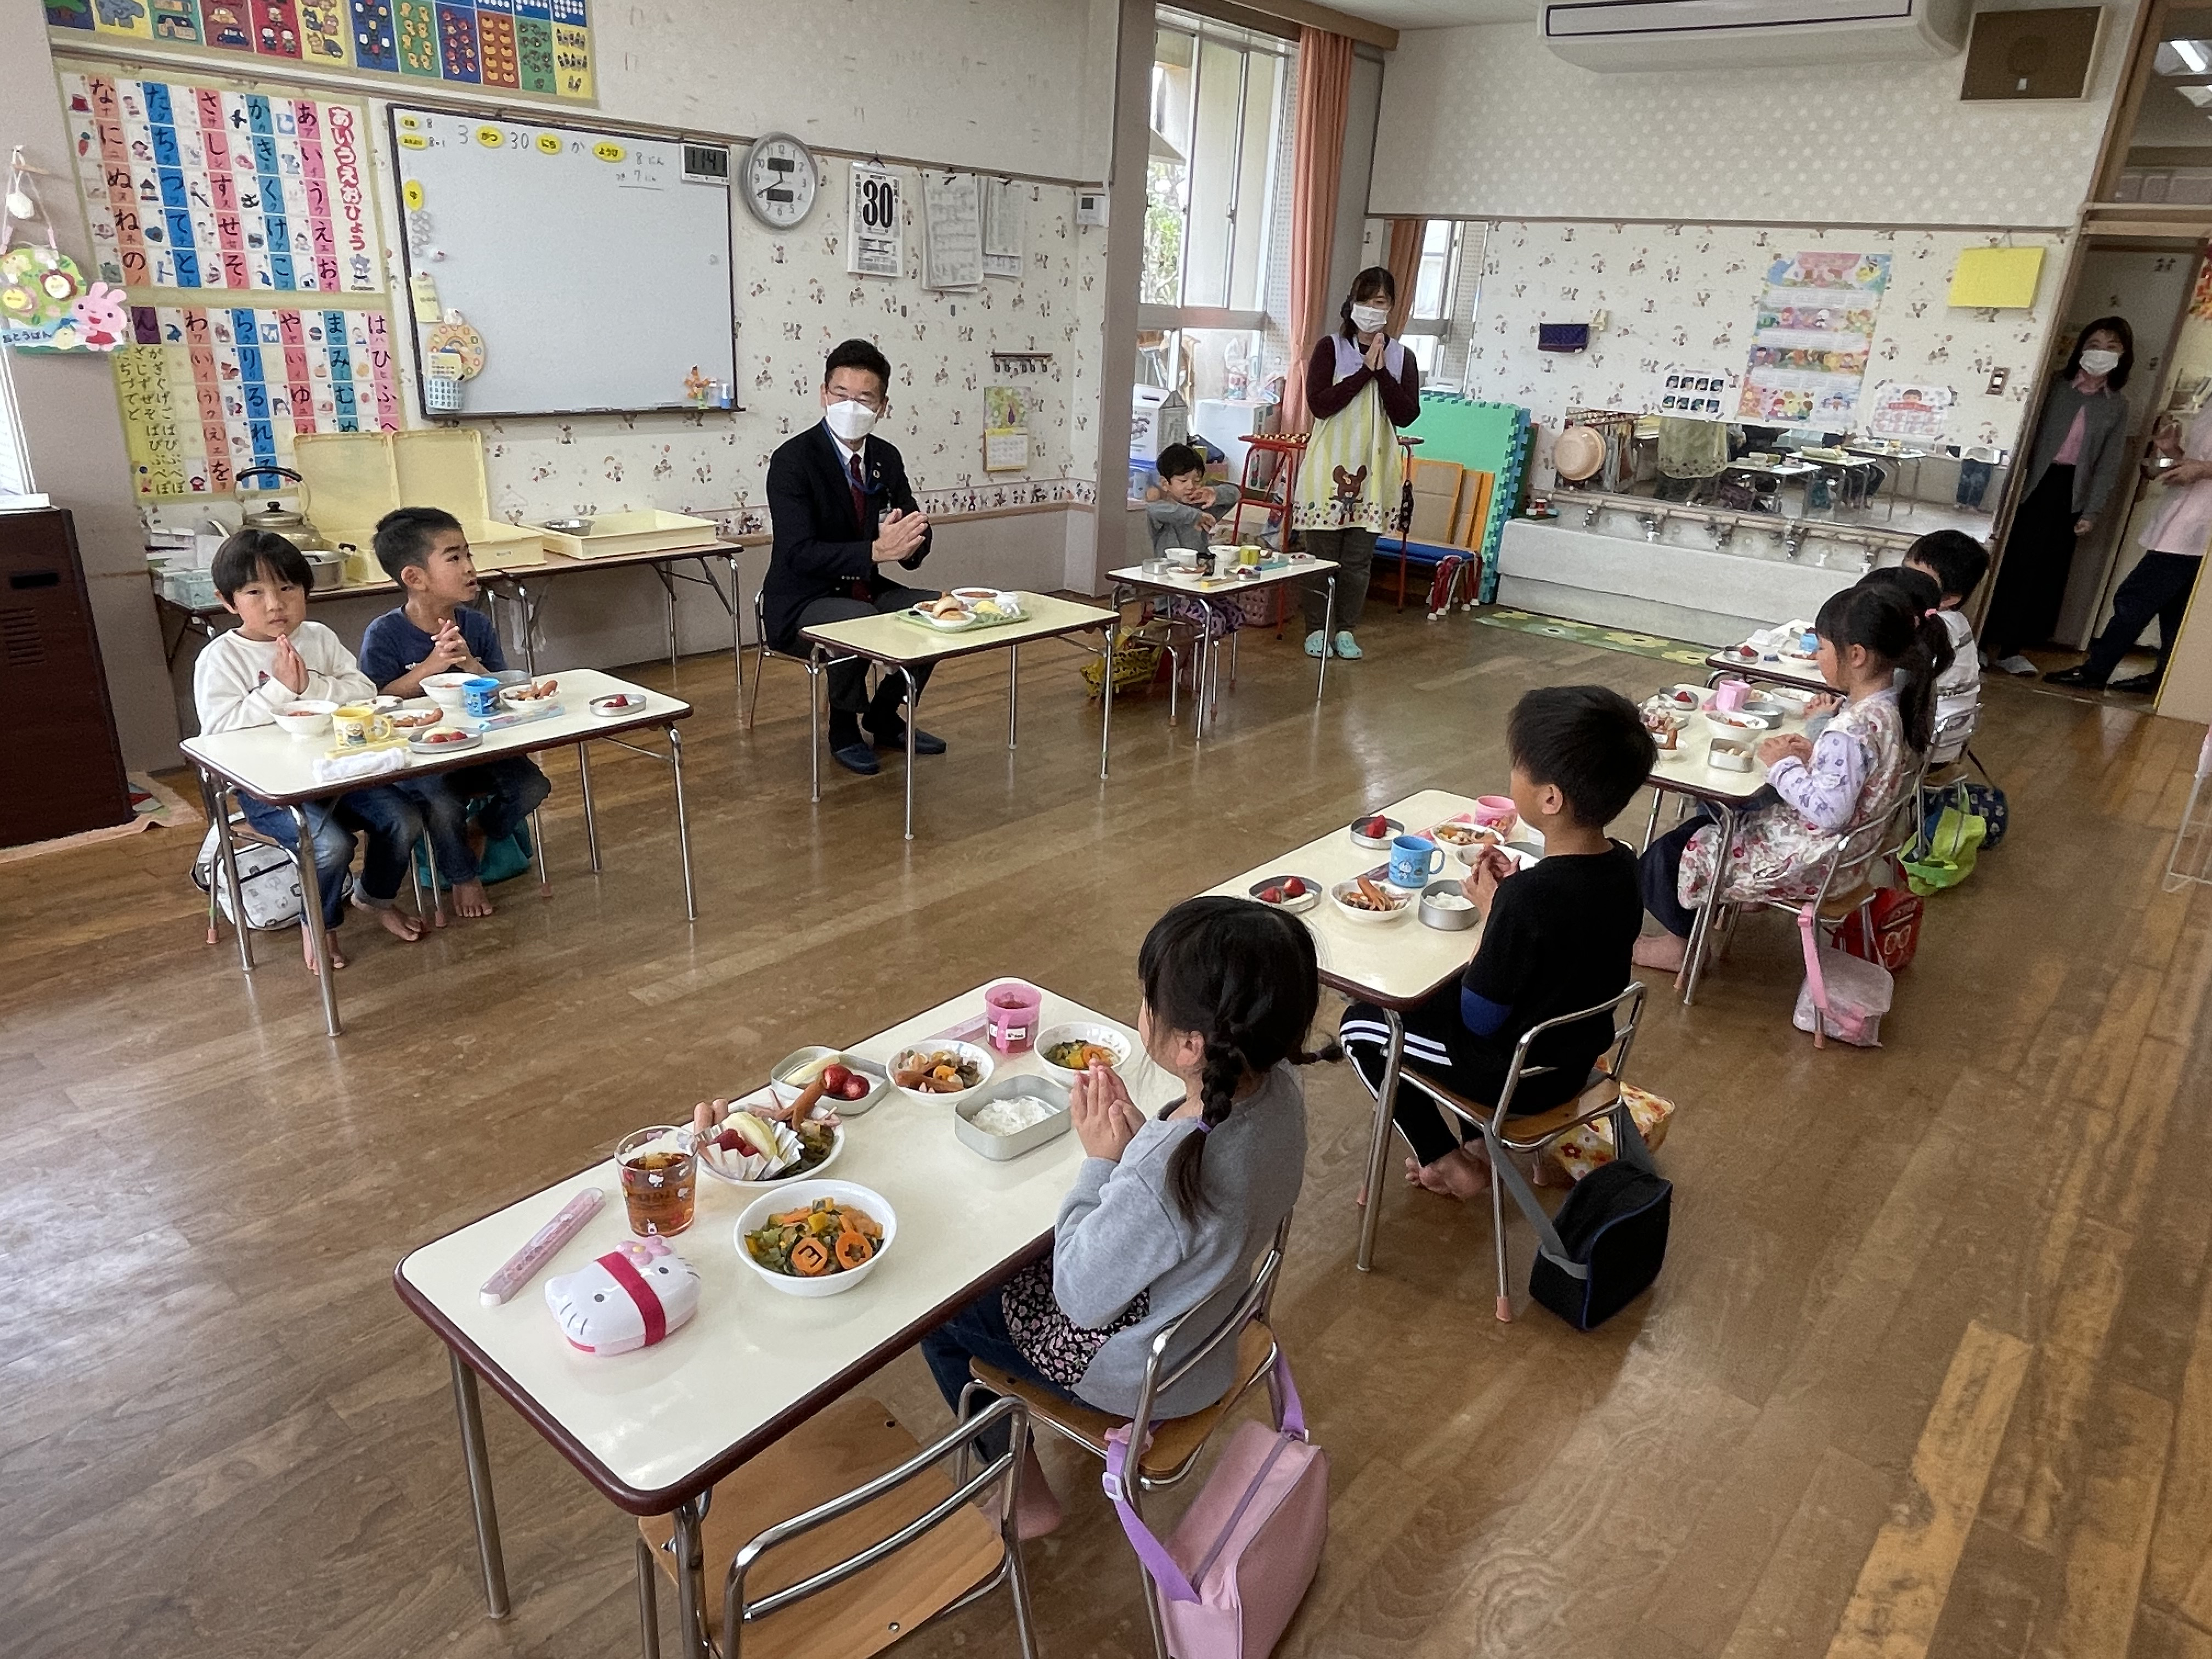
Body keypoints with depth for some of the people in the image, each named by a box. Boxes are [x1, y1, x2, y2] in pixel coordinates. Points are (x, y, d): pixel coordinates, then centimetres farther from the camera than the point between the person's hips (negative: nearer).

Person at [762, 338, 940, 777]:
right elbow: (800, 554, -26)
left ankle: (886, 717, 9)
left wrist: (911, 542, -24)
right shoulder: (792, 460, -17)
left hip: (865, 589, 7)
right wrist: (877, 550, -39)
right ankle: (844, 729, -7)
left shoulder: (887, 458, 3)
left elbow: (914, 529, 4)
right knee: (863, 622, -35)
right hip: (802, 604, -7)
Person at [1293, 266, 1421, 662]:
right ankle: (1316, 630, 12)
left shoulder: (1402, 357, 7)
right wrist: (1365, 370, -15)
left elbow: (1407, 414, -4)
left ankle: (1346, 631, 17)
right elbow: (1319, 404, -13)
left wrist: (1383, 372, -13)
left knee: (1359, 558, 7)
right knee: (1322, 553, 2)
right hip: (1329, 466, -2)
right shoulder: (1330, 347, -1)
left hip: (1374, 470, 3)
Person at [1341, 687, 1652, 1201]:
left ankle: (1450, 1166, 18)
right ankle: (1481, 1141, 32)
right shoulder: (1622, 867, -10)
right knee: (1438, 992, 30)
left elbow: (1480, 1019, -23)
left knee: (1360, 1026, 11)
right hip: (1577, 1054, 8)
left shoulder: (1527, 898, -35)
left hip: (1516, 1076, -8)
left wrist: (1491, 908, -15)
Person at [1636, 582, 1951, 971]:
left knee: (1673, 852, 0)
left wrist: (1784, 765, -19)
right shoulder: (1896, 705, -4)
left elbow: (1829, 813, -30)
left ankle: (1681, 943, 20)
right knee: (1713, 818, 24)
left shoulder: (1852, 731, -32)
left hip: (1810, 861, -10)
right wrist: (1813, 755, 0)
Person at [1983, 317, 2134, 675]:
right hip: (2031, 483, -4)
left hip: (2068, 492, 4)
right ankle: (1982, 642, 2)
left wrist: (2091, 512, 0)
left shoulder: (2117, 407, 10)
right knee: (2009, 562, -5)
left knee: (2045, 571, 5)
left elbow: (2109, 464, 8)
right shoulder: (2055, 386, 0)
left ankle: (2006, 648, 12)